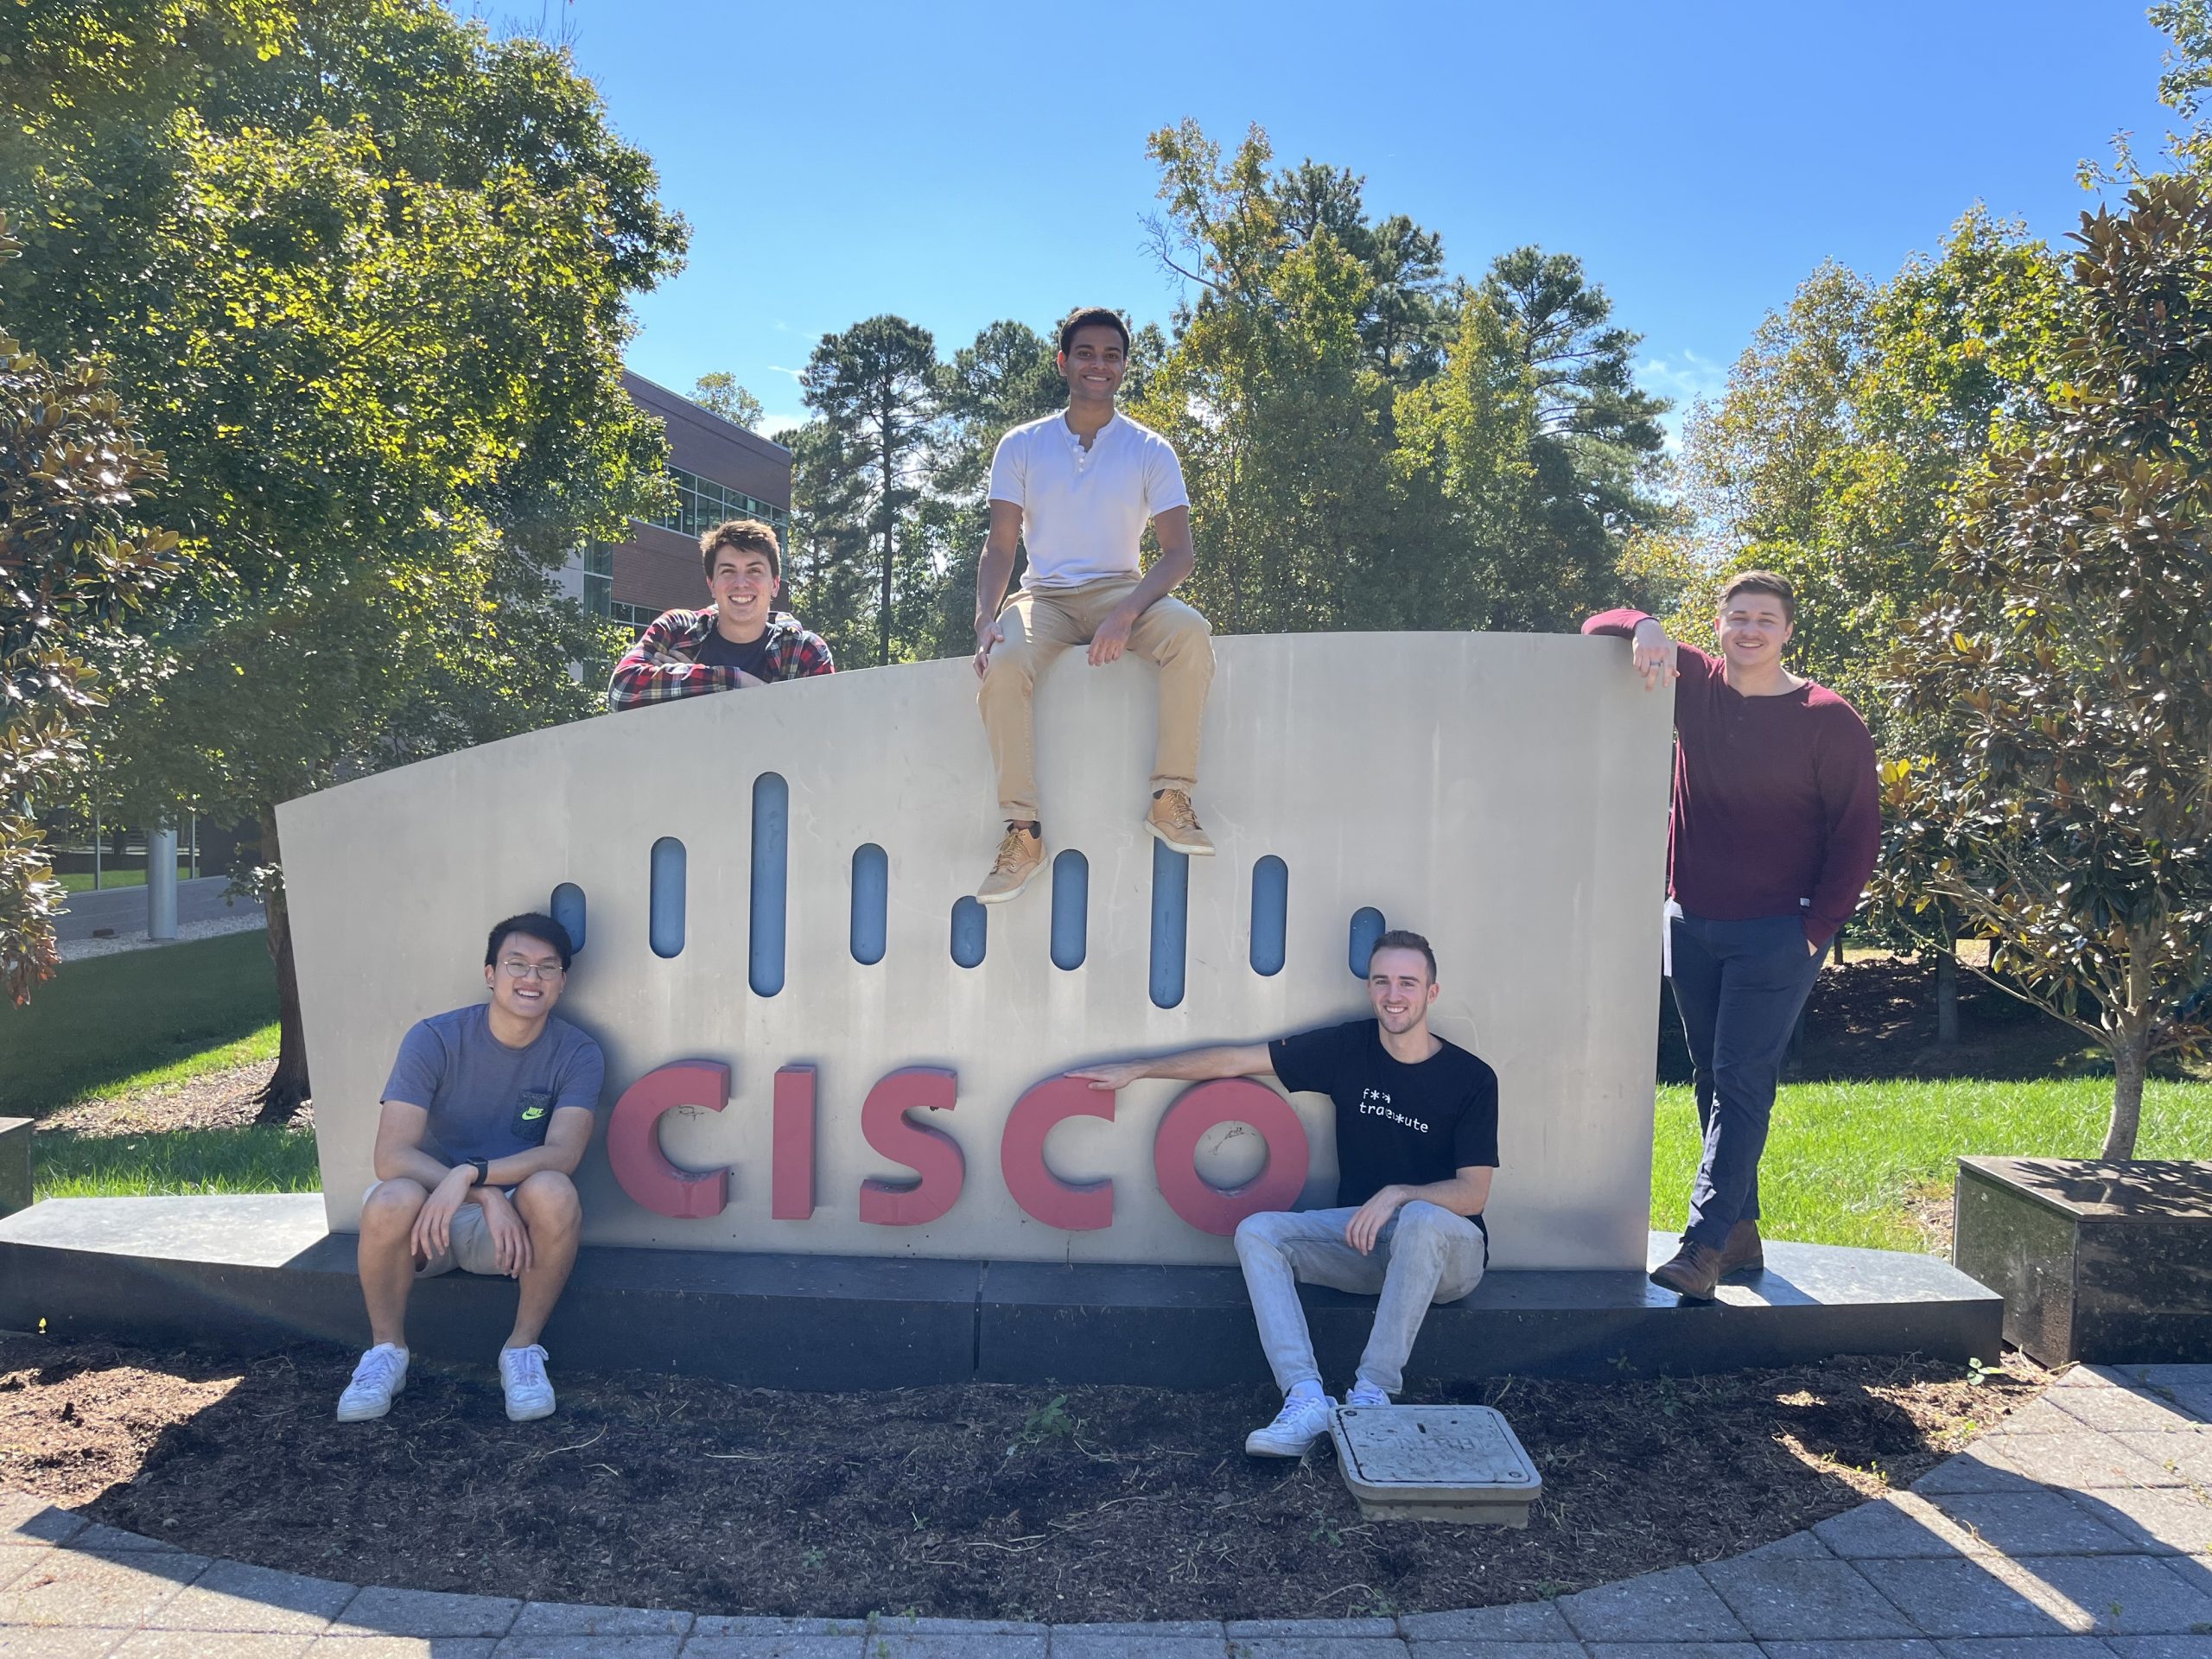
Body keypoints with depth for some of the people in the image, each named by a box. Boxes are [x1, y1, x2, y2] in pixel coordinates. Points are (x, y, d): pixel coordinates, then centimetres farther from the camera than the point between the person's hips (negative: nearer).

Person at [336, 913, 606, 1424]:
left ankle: (523, 1347, -10)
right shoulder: (435, 1040, -11)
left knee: (553, 1191, -33)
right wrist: (487, 1196, -32)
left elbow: (563, 1153, -22)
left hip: (509, 1223, 0)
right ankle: (386, 1350, -6)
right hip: (426, 1229, 0)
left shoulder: (577, 1055, -7)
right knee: (393, 1199, -34)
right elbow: (391, 1155, -20)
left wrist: (470, 1174, -37)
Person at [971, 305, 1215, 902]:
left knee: (1190, 631, -33)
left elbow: (1179, 552, -5)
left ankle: (1171, 798, -25)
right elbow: (1000, 546, 4)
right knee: (1002, 664, -33)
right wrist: (985, 619, -16)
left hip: (1118, 591, 0)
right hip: (1045, 596, 0)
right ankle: (1022, 831, -27)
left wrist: (1127, 612, -23)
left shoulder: (1149, 451, 3)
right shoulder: (1022, 446, 6)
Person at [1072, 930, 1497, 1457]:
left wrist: (1398, 1194, -30)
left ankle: (1372, 1394, -30)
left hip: (1445, 1253, -4)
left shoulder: (1471, 1078, -9)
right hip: (1360, 1237, 4)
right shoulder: (1348, 1048, -1)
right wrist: (1135, 1070, 3)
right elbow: (1236, 1060, 2)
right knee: (1256, 1231, -18)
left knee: (1422, 1219, -38)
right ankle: (1307, 1399, -30)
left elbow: (1473, 1194, -13)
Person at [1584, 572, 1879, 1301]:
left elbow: (1857, 835, -4)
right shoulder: (1694, 684, 2)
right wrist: (1646, 629, -21)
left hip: (1776, 933, -5)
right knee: (1711, 1079, 11)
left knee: (1742, 1083, -7)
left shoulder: (1830, 722, -8)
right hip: (1690, 922, 5)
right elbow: (1599, 628, 1)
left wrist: (1815, 928, -8)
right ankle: (1742, 1232, 23)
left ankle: (1706, 1242, -6)